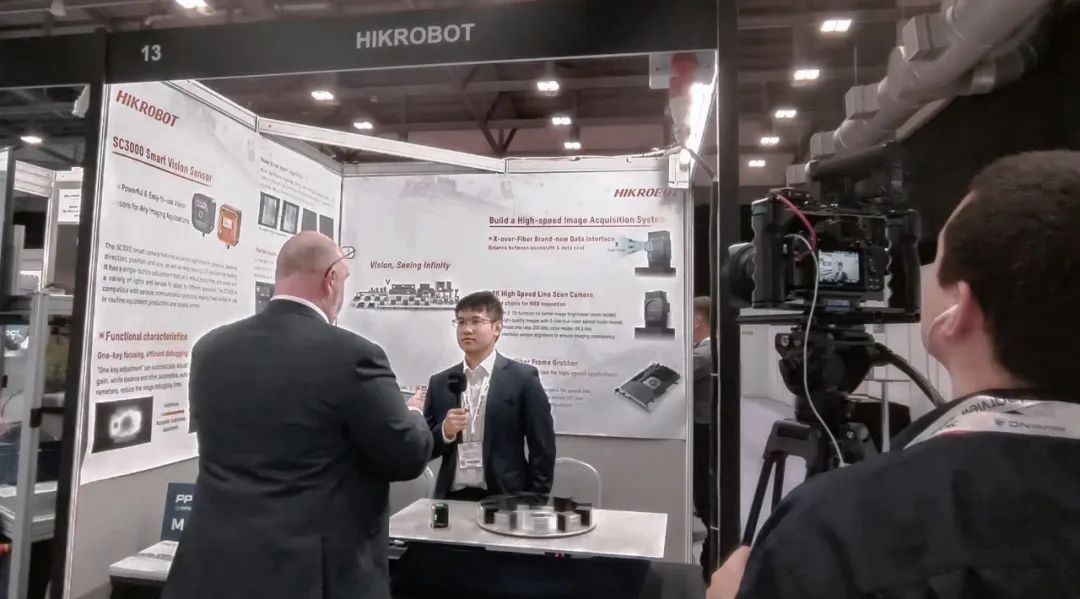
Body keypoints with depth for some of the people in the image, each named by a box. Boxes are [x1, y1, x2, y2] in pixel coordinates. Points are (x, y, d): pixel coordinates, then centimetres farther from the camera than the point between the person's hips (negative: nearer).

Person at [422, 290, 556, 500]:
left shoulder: (522, 378, -5)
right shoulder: (440, 383, 5)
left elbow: (542, 449, -4)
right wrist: (445, 431, -12)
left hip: (505, 499, -3)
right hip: (452, 498, 3)